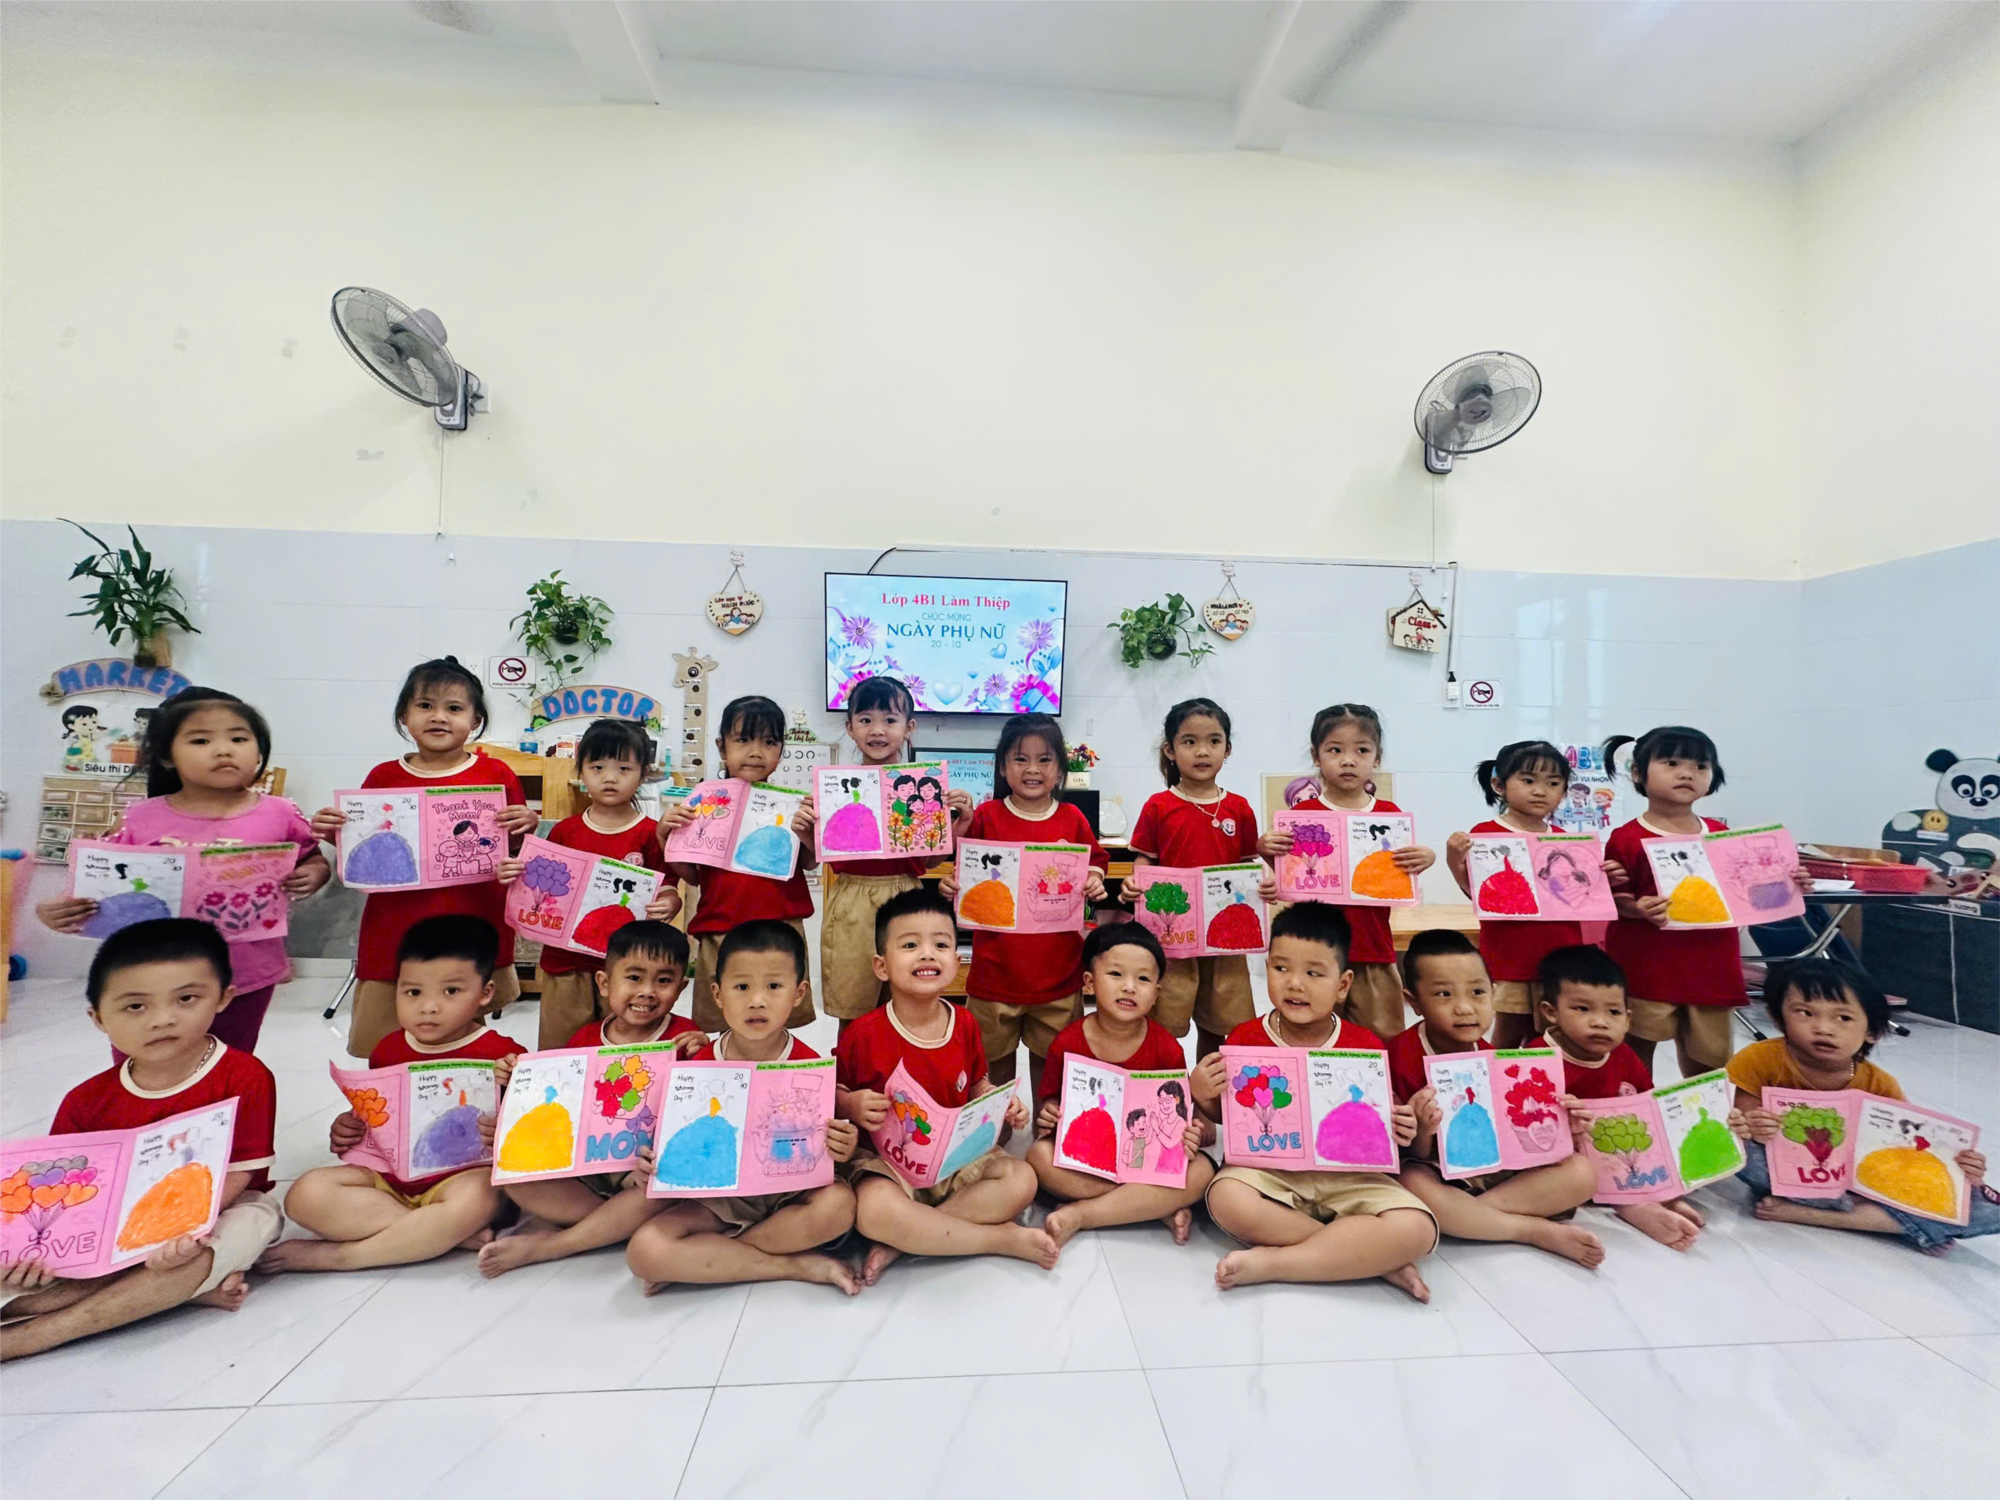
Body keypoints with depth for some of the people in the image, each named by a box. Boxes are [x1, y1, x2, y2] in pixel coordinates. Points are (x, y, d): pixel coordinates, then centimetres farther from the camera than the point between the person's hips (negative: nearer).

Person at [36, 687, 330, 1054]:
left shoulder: (281, 816, -9)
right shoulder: (140, 820, -5)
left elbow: (315, 862, 1)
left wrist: (312, 877, -20)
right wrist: (59, 908, -17)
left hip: (247, 978, -1)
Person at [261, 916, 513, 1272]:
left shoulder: (503, 1056, -10)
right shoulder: (387, 1050, 8)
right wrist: (346, 1130, 2)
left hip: (462, 1177, -5)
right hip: (387, 1176, 6)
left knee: (475, 1200, -38)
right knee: (306, 1194, -21)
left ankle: (336, 1255, -17)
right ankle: (455, 1235, -22)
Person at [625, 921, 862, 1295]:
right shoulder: (700, 1068, -5)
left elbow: (823, 1144, -2)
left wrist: (842, 1148, -25)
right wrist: (653, 1169, -16)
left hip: (791, 1193, -2)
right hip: (719, 1197, 2)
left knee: (838, 1204, -32)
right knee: (644, 1251, -24)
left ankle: (700, 1258, -13)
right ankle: (800, 1266, -16)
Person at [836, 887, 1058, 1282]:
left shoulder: (965, 1024, -1)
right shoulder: (864, 1035, -14)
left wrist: (1004, 1105, -6)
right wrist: (852, 1106, -24)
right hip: (886, 1160, -4)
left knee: (1020, 1180, -19)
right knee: (874, 1211, -36)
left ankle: (904, 1239, -17)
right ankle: (1005, 1238, -19)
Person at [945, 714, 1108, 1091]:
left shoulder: (1073, 820, 0)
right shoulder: (985, 817, -4)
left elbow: (1094, 865, 10)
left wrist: (1094, 885, -11)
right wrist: (950, 885, -21)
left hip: (1057, 968, 1)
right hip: (996, 964, -1)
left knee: (1050, 1059, 17)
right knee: (995, 1059, 15)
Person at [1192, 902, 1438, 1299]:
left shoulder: (1366, 1047, -2)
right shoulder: (1245, 1039, -4)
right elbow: (1225, 1116, 6)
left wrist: (1397, 1129, -14)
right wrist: (1202, 1095, -15)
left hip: (1348, 1177, 1)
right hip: (1268, 1169, -1)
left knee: (1417, 1229, -26)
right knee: (1227, 1200, -33)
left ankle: (1269, 1262, -18)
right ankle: (1371, 1258, -15)